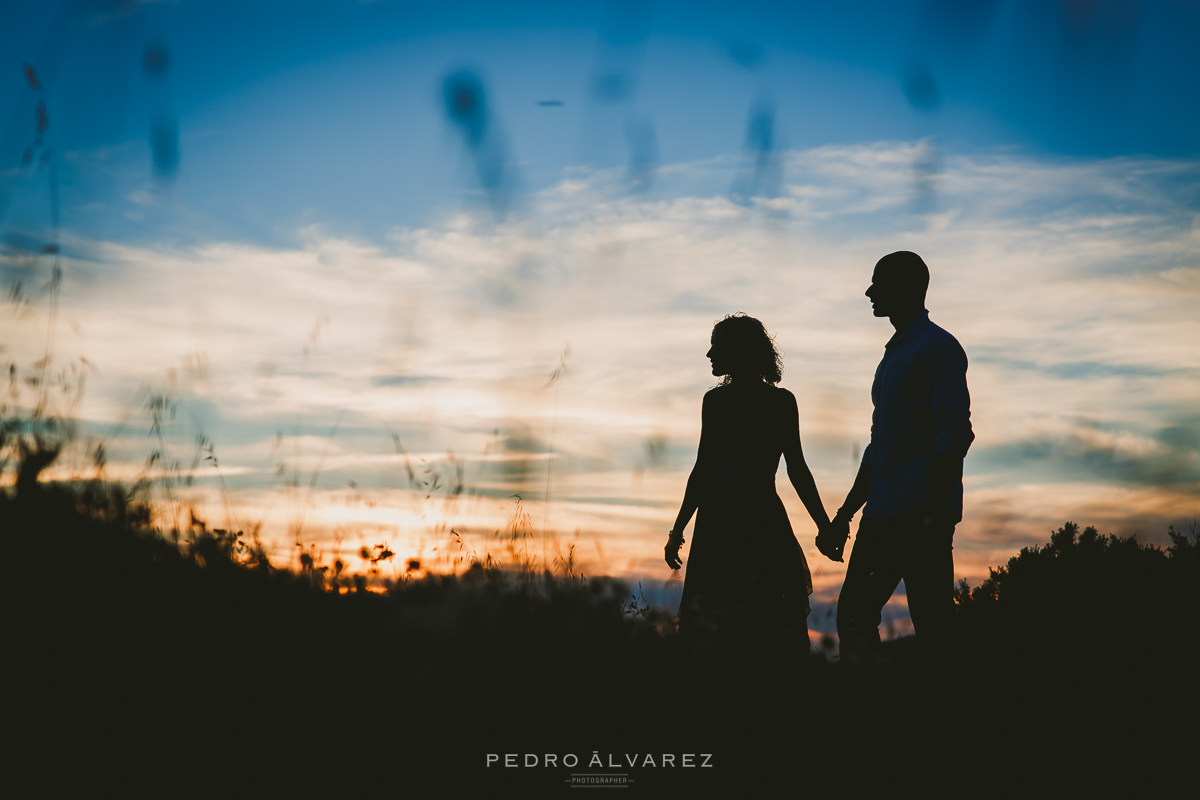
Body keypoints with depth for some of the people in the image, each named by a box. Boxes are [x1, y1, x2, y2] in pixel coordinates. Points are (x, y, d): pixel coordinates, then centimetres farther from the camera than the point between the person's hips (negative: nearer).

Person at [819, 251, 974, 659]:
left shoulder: (936, 347, -6)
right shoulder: (893, 355, 22)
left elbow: (955, 434, -15)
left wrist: (934, 514, -21)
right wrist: (844, 516, 24)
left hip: (920, 515, -9)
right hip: (883, 517, 9)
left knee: (932, 628, -8)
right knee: (854, 614, 6)